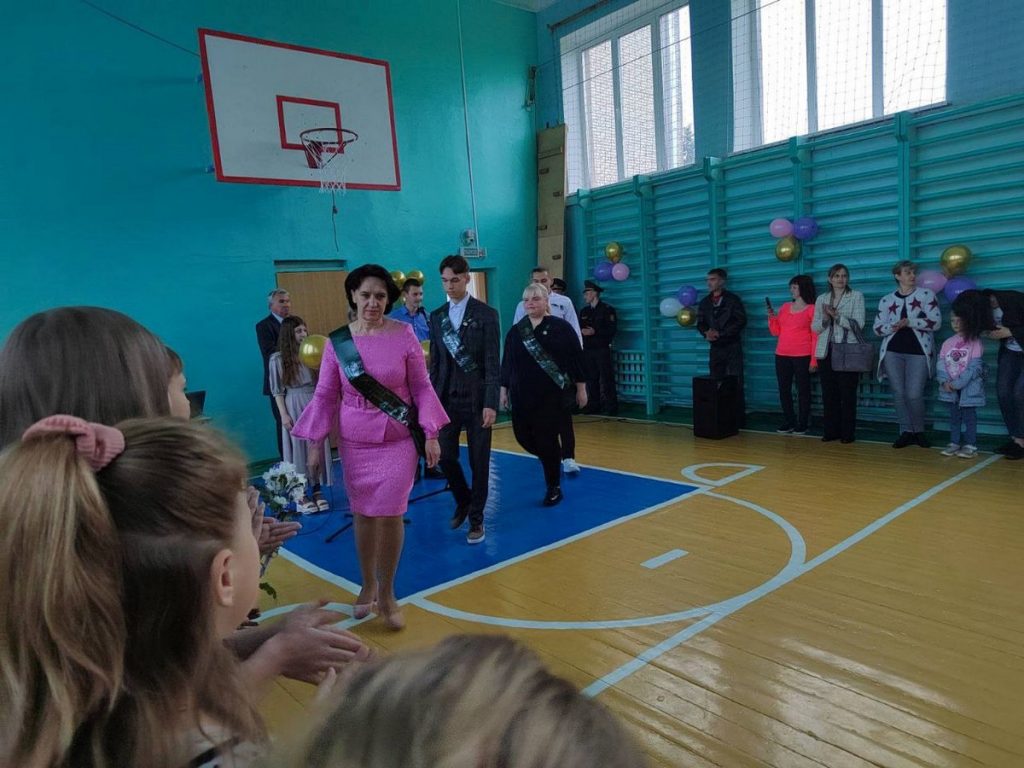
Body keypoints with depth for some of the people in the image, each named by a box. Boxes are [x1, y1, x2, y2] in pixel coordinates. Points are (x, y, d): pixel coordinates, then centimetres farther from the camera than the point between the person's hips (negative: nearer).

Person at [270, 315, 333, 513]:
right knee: (298, 448, 4)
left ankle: (316, 490, 20)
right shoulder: (278, 359, -4)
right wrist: (284, 414, -8)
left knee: (317, 448, 7)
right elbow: (278, 391, -3)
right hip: (294, 407, -2)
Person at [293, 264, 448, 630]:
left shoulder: (403, 335, -7)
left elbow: (421, 387, -2)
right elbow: (325, 396, 2)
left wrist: (431, 434, -6)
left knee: (390, 515, -1)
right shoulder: (337, 341, -3)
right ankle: (368, 584, 33)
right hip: (355, 442, 2)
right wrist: (315, 444, 1)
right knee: (364, 515, 11)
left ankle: (387, 594, 19)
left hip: (398, 440, -1)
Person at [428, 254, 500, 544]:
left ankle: (476, 518, 20)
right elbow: (435, 362, 10)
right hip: (447, 398, 3)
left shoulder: (485, 314, -5)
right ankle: (463, 500, 31)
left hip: (477, 398, -3)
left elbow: (493, 363, -8)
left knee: (479, 461, 4)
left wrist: (491, 403, -14)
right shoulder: (437, 316, 7)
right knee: (446, 456, 3)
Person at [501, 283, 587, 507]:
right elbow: (507, 363, 11)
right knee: (523, 437, 3)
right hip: (523, 396, 4)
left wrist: (581, 388, -2)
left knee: (547, 440, -2)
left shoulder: (560, 327, -4)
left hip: (552, 395, -4)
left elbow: (576, 358, -2)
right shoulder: (515, 331, 7)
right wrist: (504, 390, 10)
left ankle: (553, 487, 17)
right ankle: (549, 460, 36)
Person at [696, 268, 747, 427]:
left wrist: (719, 333, -14)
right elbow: (700, 323, 13)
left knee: (736, 383, -4)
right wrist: (706, 333, -11)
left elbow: (741, 321, -8)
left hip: (732, 346, -4)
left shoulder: (733, 299, -1)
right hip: (715, 348, 4)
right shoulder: (704, 302, 12)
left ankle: (739, 418, 2)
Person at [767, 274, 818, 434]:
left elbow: (815, 337, -5)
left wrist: (814, 360, -11)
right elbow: (775, 332, 15)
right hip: (782, 355, 5)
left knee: (803, 390, 1)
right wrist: (771, 317, -2)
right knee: (784, 390, 7)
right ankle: (789, 422, 16)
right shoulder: (785, 307, 13)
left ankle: (802, 425, 6)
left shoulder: (812, 309, -2)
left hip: (802, 356, -5)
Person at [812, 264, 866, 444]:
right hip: (826, 351, 3)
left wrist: (837, 316, -19)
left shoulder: (857, 296, 2)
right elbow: (814, 327, 8)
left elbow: (858, 324, -8)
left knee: (848, 393, -2)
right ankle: (831, 431, 10)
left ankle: (848, 432, 4)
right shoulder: (821, 299, 12)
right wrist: (825, 319, -12)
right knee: (828, 393, 4)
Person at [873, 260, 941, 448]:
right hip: (892, 351, 2)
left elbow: (936, 322, -7)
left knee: (914, 395, -8)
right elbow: (877, 328, 4)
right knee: (898, 393, 1)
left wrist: (909, 322, -16)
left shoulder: (926, 294, 3)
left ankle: (919, 431, 12)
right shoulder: (886, 300, 9)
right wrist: (892, 326, -15)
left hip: (918, 351, -2)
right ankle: (906, 431, 12)